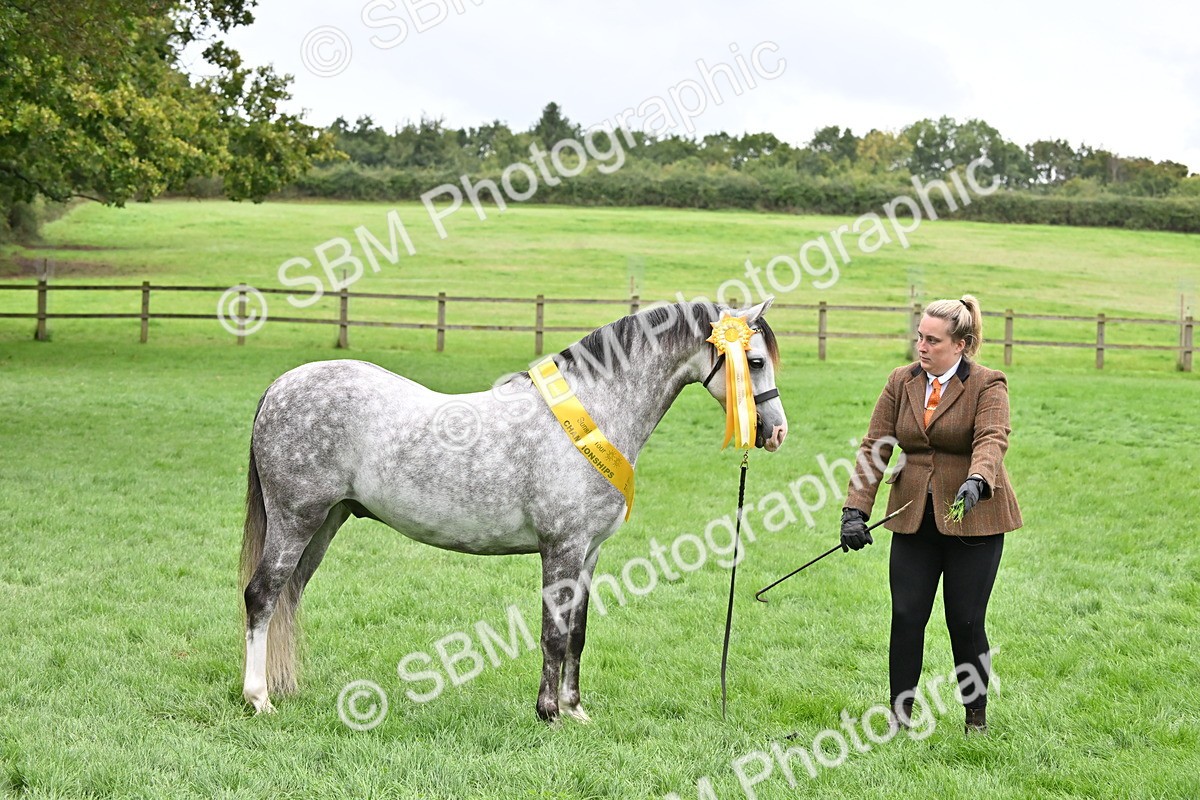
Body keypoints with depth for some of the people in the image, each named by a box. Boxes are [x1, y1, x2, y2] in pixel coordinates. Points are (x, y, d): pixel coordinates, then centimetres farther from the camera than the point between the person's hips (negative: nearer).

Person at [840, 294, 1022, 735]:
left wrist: (977, 482, -44)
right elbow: (875, 447, 2)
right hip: (914, 518, 4)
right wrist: (855, 509, -9)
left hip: (973, 519, -3)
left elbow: (992, 439, -24)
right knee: (906, 616, -2)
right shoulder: (901, 382, 7)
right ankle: (899, 715, 9)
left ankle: (976, 717, 16)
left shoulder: (987, 385, -6)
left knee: (965, 622, -1)